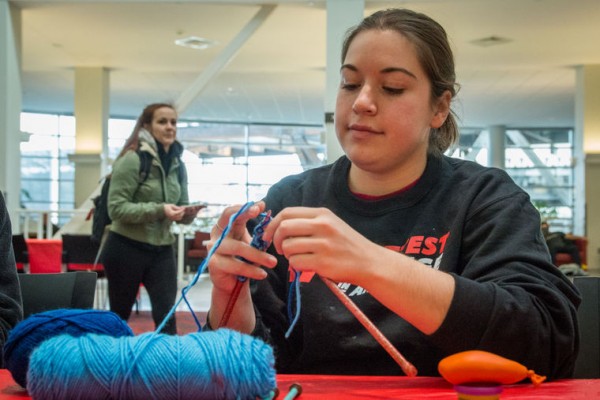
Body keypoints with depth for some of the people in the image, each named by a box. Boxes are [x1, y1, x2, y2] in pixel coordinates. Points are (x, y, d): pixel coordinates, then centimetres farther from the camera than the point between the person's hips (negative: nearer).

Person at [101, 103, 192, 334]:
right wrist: (158, 210, -28)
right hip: (126, 248, -5)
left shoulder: (177, 165, 9)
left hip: (162, 250, 5)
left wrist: (187, 212, -12)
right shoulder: (132, 159, -13)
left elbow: (181, 207, 12)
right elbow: (116, 208, -18)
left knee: (166, 316, -1)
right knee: (119, 315, 9)